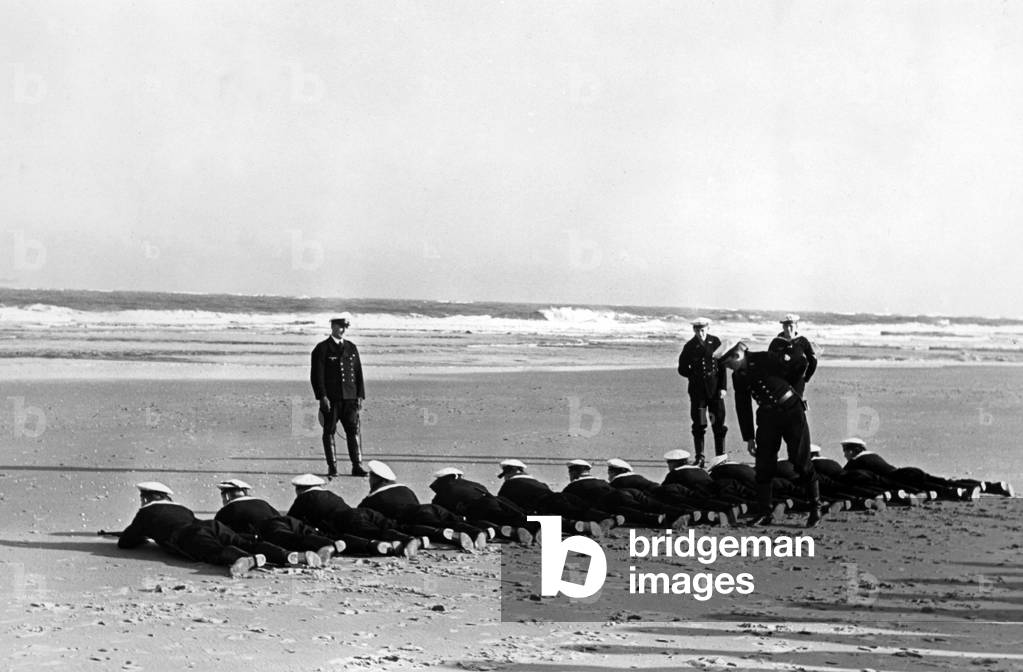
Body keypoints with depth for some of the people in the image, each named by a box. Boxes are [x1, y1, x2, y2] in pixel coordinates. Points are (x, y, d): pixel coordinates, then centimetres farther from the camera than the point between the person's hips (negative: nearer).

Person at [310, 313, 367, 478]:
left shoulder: (351, 348, 15)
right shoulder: (322, 348, 2)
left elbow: (358, 373, 15)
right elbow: (316, 375, -4)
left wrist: (360, 396, 6)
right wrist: (322, 397, -12)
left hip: (350, 398, 3)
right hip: (330, 399, -3)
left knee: (354, 430, -3)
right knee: (329, 431, 0)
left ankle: (357, 466, -2)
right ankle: (332, 467, 5)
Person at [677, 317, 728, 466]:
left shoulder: (715, 342, 1)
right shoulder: (690, 346, -1)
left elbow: (723, 365, 4)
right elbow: (682, 369, 8)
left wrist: (723, 387, -2)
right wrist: (696, 375, -1)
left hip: (715, 388, 1)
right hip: (698, 391, -1)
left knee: (719, 424, 2)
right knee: (699, 426, 1)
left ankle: (721, 457, 11)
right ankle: (699, 458, 8)